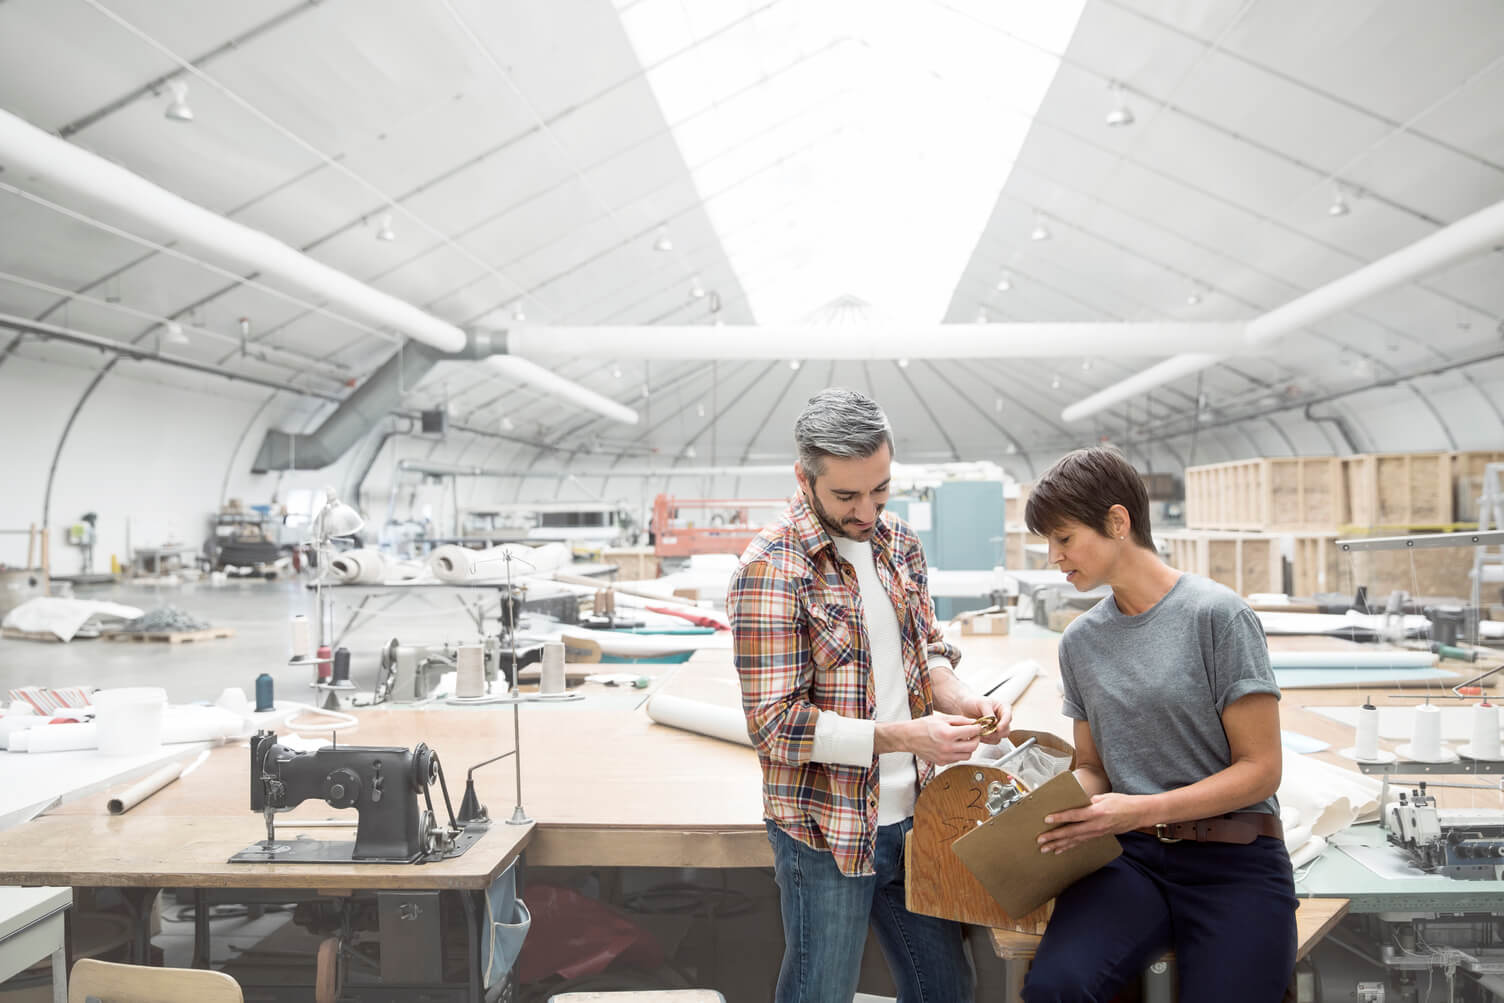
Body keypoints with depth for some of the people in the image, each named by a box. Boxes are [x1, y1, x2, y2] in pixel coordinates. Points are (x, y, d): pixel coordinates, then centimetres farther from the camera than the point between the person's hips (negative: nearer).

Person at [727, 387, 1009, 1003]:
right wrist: (904, 735, -25)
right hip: (826, 831, -6)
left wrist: (959, 699, -6)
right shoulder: (771, 570, -18)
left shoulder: (898, 543, 5)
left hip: (911, 815, 7)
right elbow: (775, 723, -20)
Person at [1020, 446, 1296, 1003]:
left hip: (1233, 859, -2)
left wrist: (1144, 809, -17)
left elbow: (1260, 768, -6)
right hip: (1130, 856, 3)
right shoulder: (1081, 640, 10)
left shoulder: (1218, 615, -6)